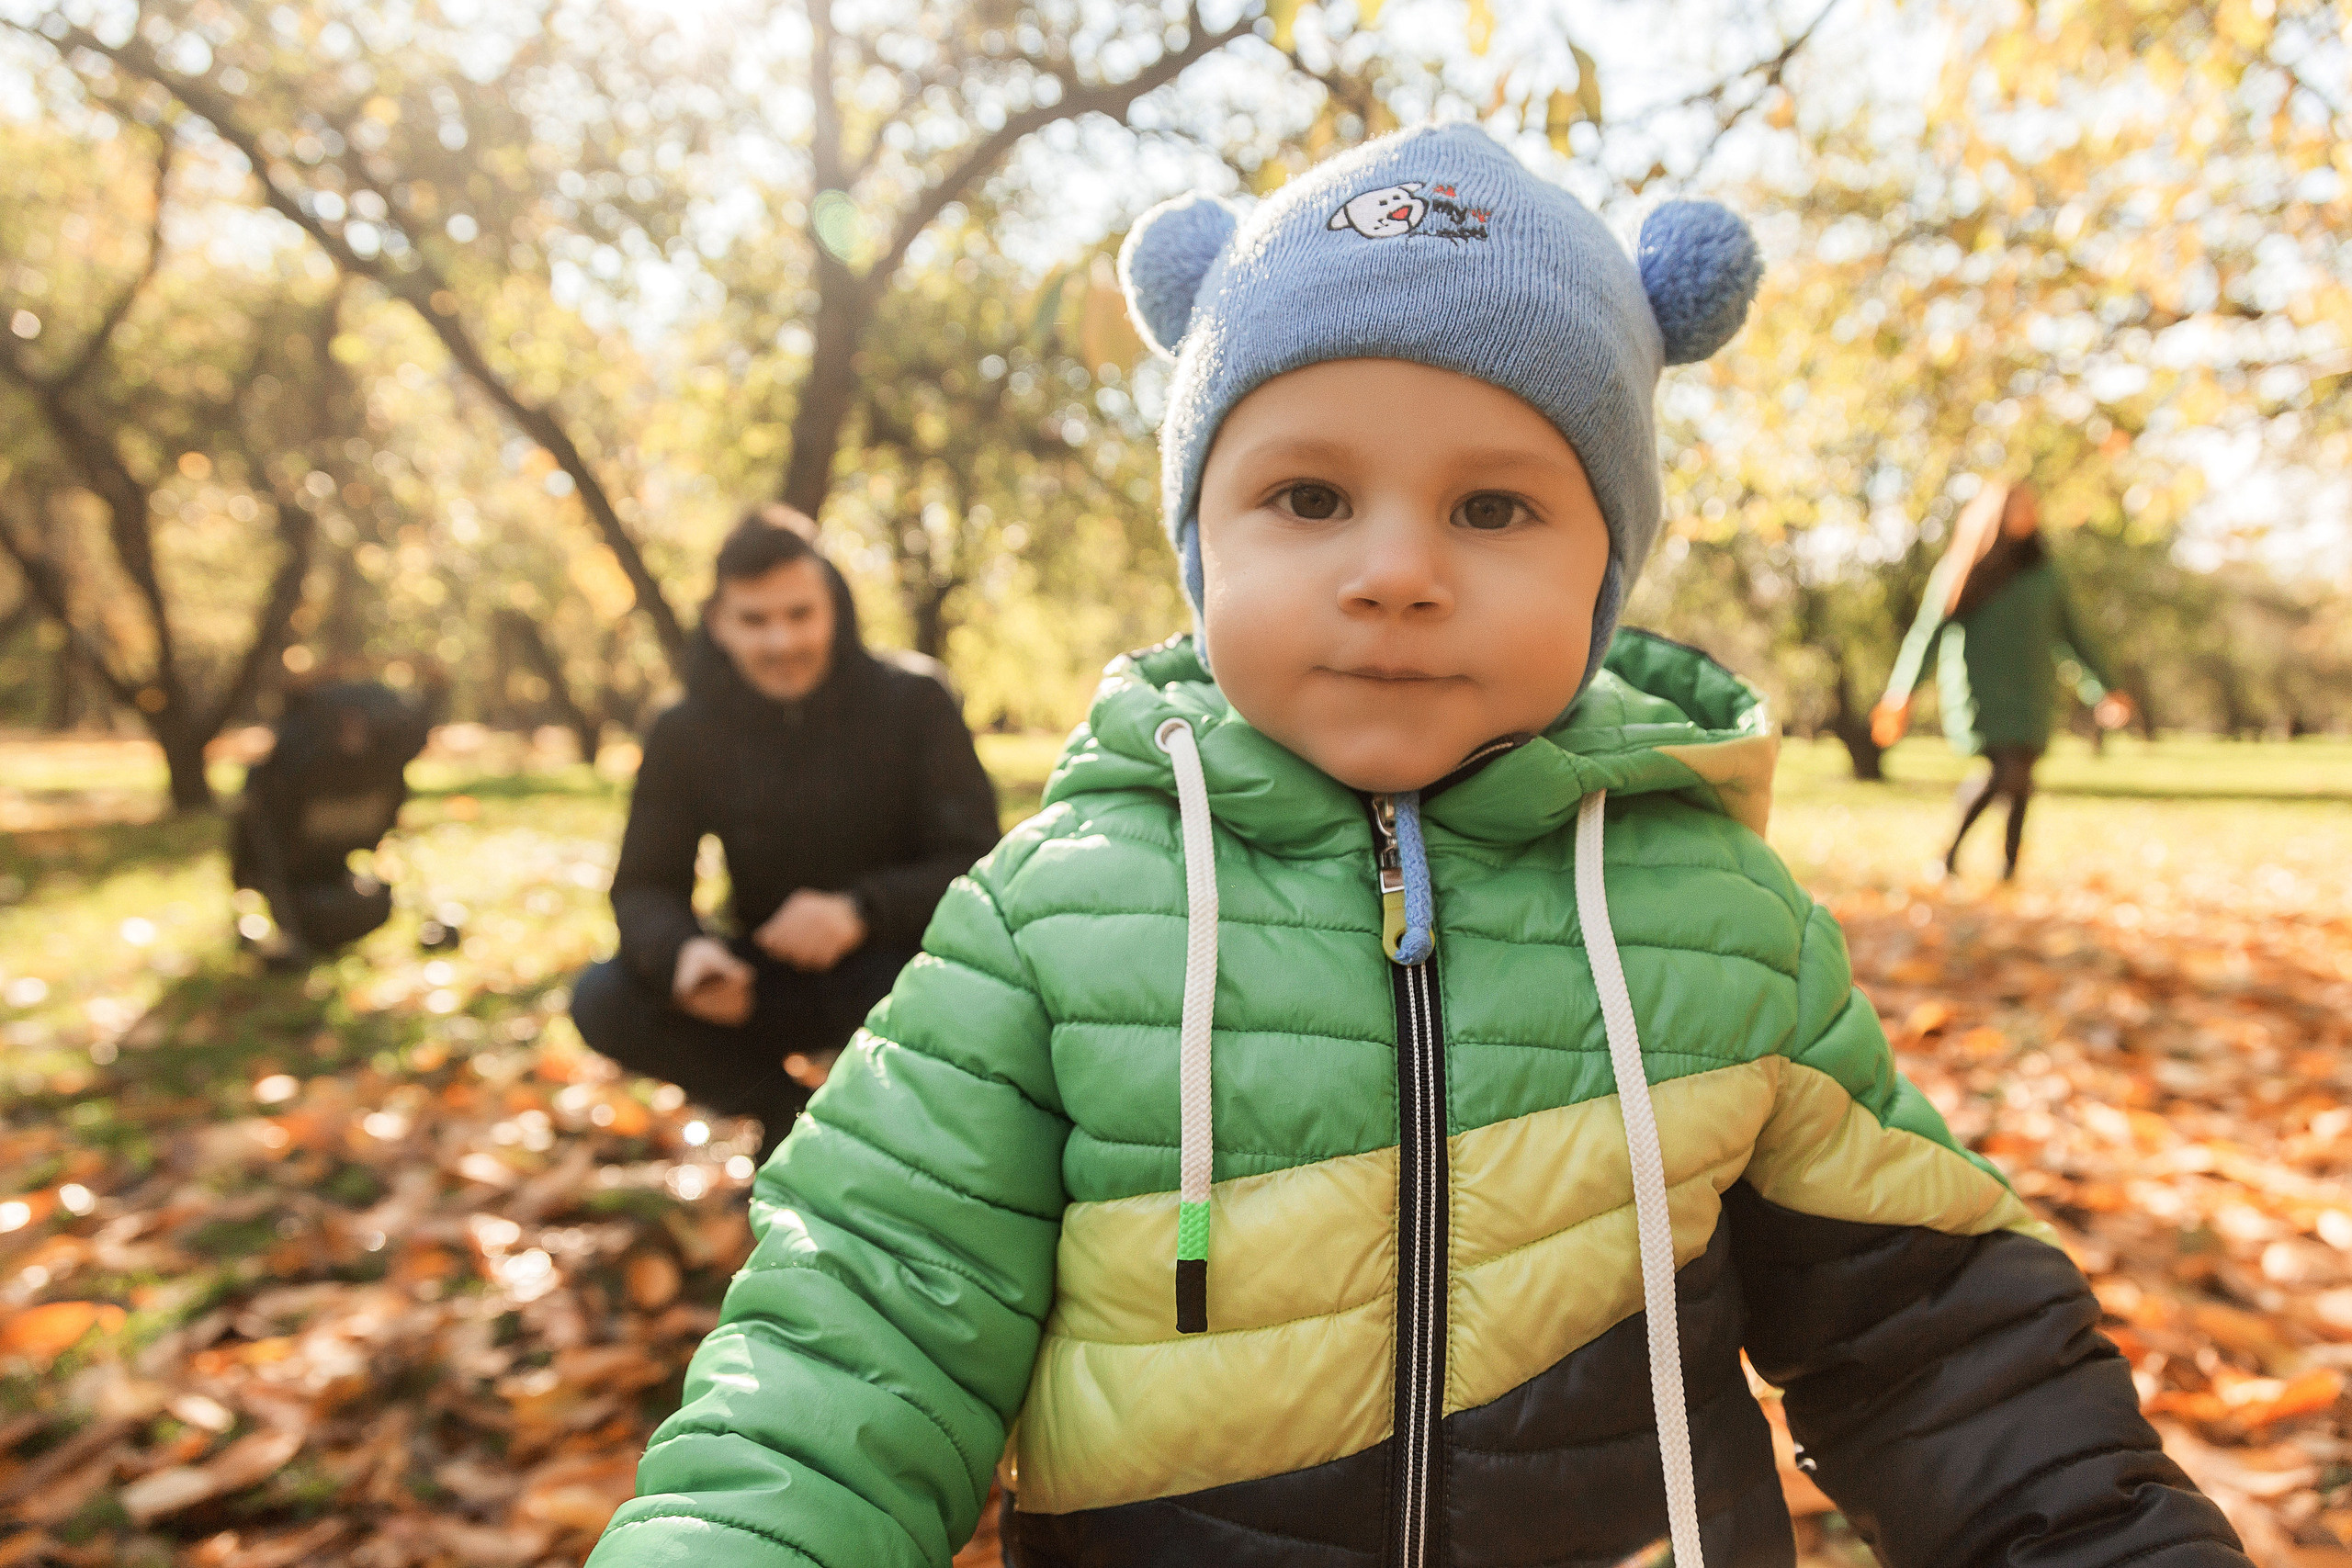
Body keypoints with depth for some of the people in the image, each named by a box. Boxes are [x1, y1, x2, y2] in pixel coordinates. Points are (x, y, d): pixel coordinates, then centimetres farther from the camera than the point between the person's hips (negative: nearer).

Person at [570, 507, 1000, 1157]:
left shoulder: (914, 700, -13)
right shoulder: (684, 736, -6)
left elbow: (978, 864, -16)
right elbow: (644, 887, -4)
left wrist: (861, 911, -36)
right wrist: (682, 950, -29)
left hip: (894, 962, -2)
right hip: (771, 976, 3)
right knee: (603, 1002, -21)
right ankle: (790, 1105, 0)